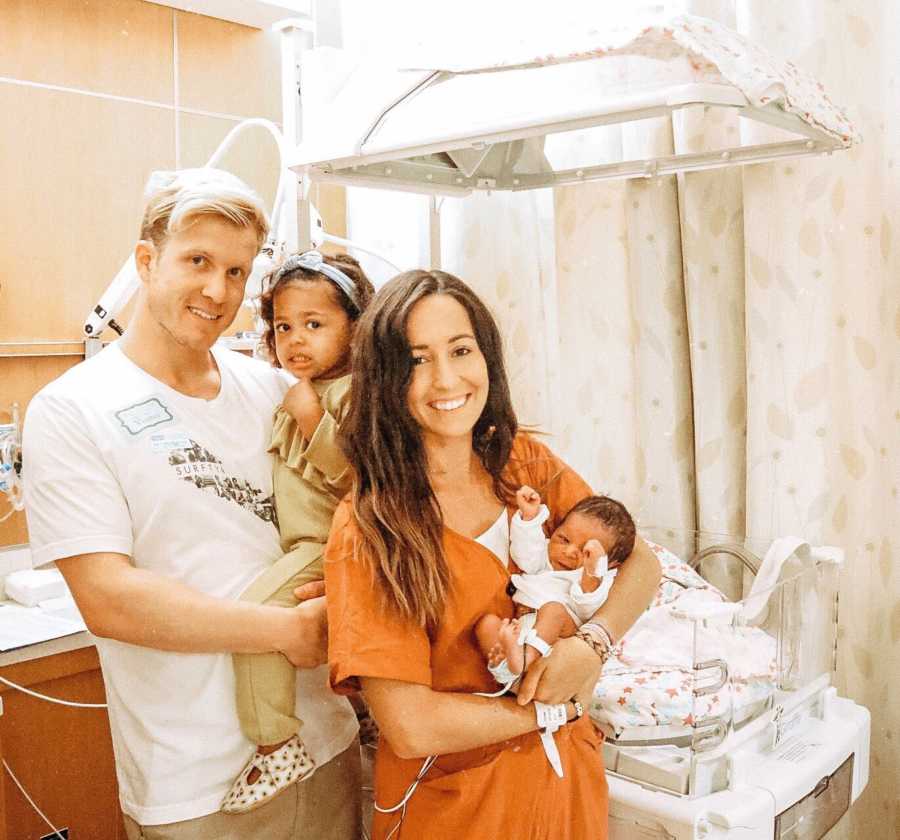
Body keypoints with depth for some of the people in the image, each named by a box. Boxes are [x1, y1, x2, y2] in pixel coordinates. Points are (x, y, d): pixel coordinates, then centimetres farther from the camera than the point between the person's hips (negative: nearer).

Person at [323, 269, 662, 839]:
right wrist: (560, 706, -15)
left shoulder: (525, 462, -5)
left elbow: (642, 565, -1)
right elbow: (410, 728, -24)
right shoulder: (367, 528, -20)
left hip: (567, 777, 5)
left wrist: (593, 643, -20)